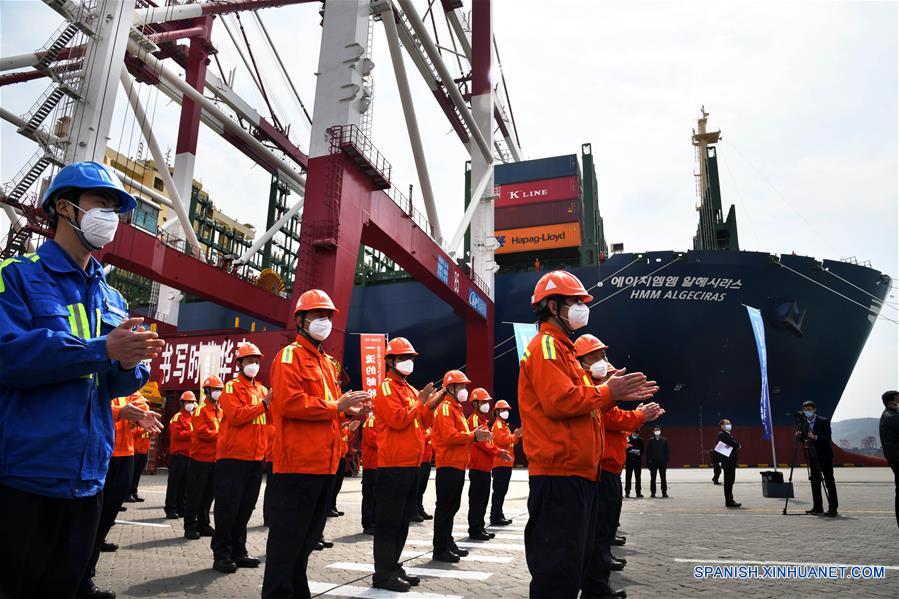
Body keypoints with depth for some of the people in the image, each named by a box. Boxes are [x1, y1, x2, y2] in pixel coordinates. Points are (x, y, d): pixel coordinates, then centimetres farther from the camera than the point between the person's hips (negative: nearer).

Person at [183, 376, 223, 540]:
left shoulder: (220, 411, 14)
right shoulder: (200, 410, -8)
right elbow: (203, 432, -18)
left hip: (215, 459, 7)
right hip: (201, 459, -7)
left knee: (209, 494, 14)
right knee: (195, 494, 0)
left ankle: (203, 525, 23)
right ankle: (190, 527, 8)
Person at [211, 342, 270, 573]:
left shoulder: (262, 390, 15)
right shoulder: (232, 387, -4)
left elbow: (270, 418, 11)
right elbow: (235, 415, -18)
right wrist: (263, 405, -22)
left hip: (256, 457, 6)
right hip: (232, 457, -6)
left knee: (245, 507, 12)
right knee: (228, 508, -1)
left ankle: (238, 551, 21)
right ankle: (221, 554, 7)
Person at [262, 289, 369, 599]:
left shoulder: (327, 362, 20)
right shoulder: (290, 356, -7)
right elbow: (288, 402, -20)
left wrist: (348, 410, 2)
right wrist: (335, 406, -18)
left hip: (324, 463, 9)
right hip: (297, 462, -9)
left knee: (308, 536, 18)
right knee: (288, 536, -2)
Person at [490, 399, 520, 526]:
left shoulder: (503, 425, 22)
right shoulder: (498, 425, -9)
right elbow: (503, 440, -21)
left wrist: (516, 437, 8)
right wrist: (515, 435, -15)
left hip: (505, 463, 10)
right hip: (501, 463, -10)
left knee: (501, 491, 13)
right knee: (499, 491, -9)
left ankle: (498, 515, 20)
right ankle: (495, 517, -6)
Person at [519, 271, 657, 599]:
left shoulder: (562, 348, 22)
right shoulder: (546, 345, -11)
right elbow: (560, 400, -23)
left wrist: (616, 395, 10)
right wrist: (607, 392, -11)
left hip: (577, 473, 11)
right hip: (559, 474, -11)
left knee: (576, 562, 19)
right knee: (558, 568, -7)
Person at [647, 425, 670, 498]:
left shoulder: (664, 440, 6)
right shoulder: (651, 441, 4)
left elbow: (667, 451, 6)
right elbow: (648, 451, 3)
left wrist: (667, 459, -2)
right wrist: (648, 460, -5)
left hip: (662, 462, 0)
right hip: (653, 462, 0)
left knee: (663, 478, 3)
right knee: (653, 478, 4)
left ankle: (664, 492, 10)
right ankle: (652, 492, 9)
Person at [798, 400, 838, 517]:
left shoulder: (823, 421, -10)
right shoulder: (804, 422, 5)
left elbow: (827, 437, -17)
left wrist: (815, 437, -31)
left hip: (824, 455, -6)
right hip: (812, 455, 6)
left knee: (829, 482, -4)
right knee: (815, 481, 8)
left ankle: (833, 508, -3)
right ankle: (817, 507, 13)